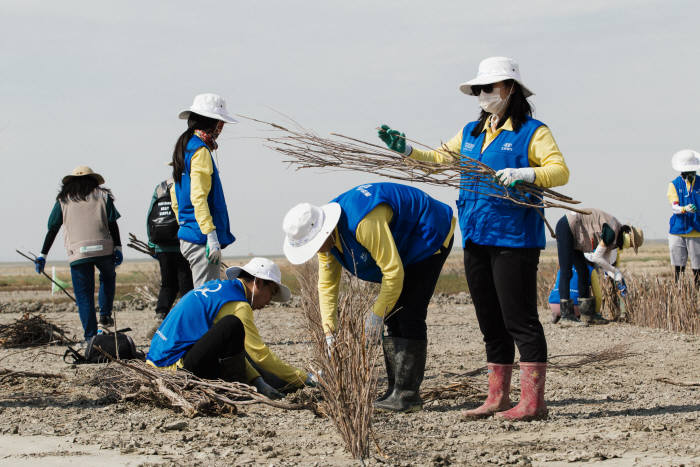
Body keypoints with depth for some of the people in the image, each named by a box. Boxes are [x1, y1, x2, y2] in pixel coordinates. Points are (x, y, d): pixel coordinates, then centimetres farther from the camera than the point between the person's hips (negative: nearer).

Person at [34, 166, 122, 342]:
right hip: (103, 248, 1)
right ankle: (105, 313, 18)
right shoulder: (102, 195, 13)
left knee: (84, 296, 5)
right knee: (108, 278, 31)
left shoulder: (63, 200, 13)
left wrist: (43, 255, 11)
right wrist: (117, 247, 5)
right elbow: (112, 224, 4)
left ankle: (90, 337, 1)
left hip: (78, 253, 0)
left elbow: (52, 229, 9)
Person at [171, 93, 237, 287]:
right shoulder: (200, 151, -13)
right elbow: (198, 197, -21)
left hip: (188, 236, 10)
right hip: (201, 236, -10)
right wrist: (211, 235, -24)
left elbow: (175, 194, 24)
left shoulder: (185, 147, 18)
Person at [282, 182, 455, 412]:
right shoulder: (327, 236, -8)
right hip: (402, 246, 9)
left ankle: (407, 393, -17)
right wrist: (329, 333, -6)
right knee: (393, 318, 5)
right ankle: (395, 391, 7)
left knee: (408, 317, -16)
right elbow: (327, 284, 0)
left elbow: (393, 271, -33)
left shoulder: (365, 222, -38)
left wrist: (377, 313, -24)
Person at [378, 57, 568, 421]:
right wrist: (407, 150, 15)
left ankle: (533, 401, -6)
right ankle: (497, 397, 20)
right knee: (491, 323, 12)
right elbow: (442, 158, 28)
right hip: (476, 240, 8)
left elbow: (560, 171, -16)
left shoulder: (532, 132, -6)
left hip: (514, 240, -8)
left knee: (520, 321, -8)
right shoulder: (471, 132, 17)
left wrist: (525, 173, -33)